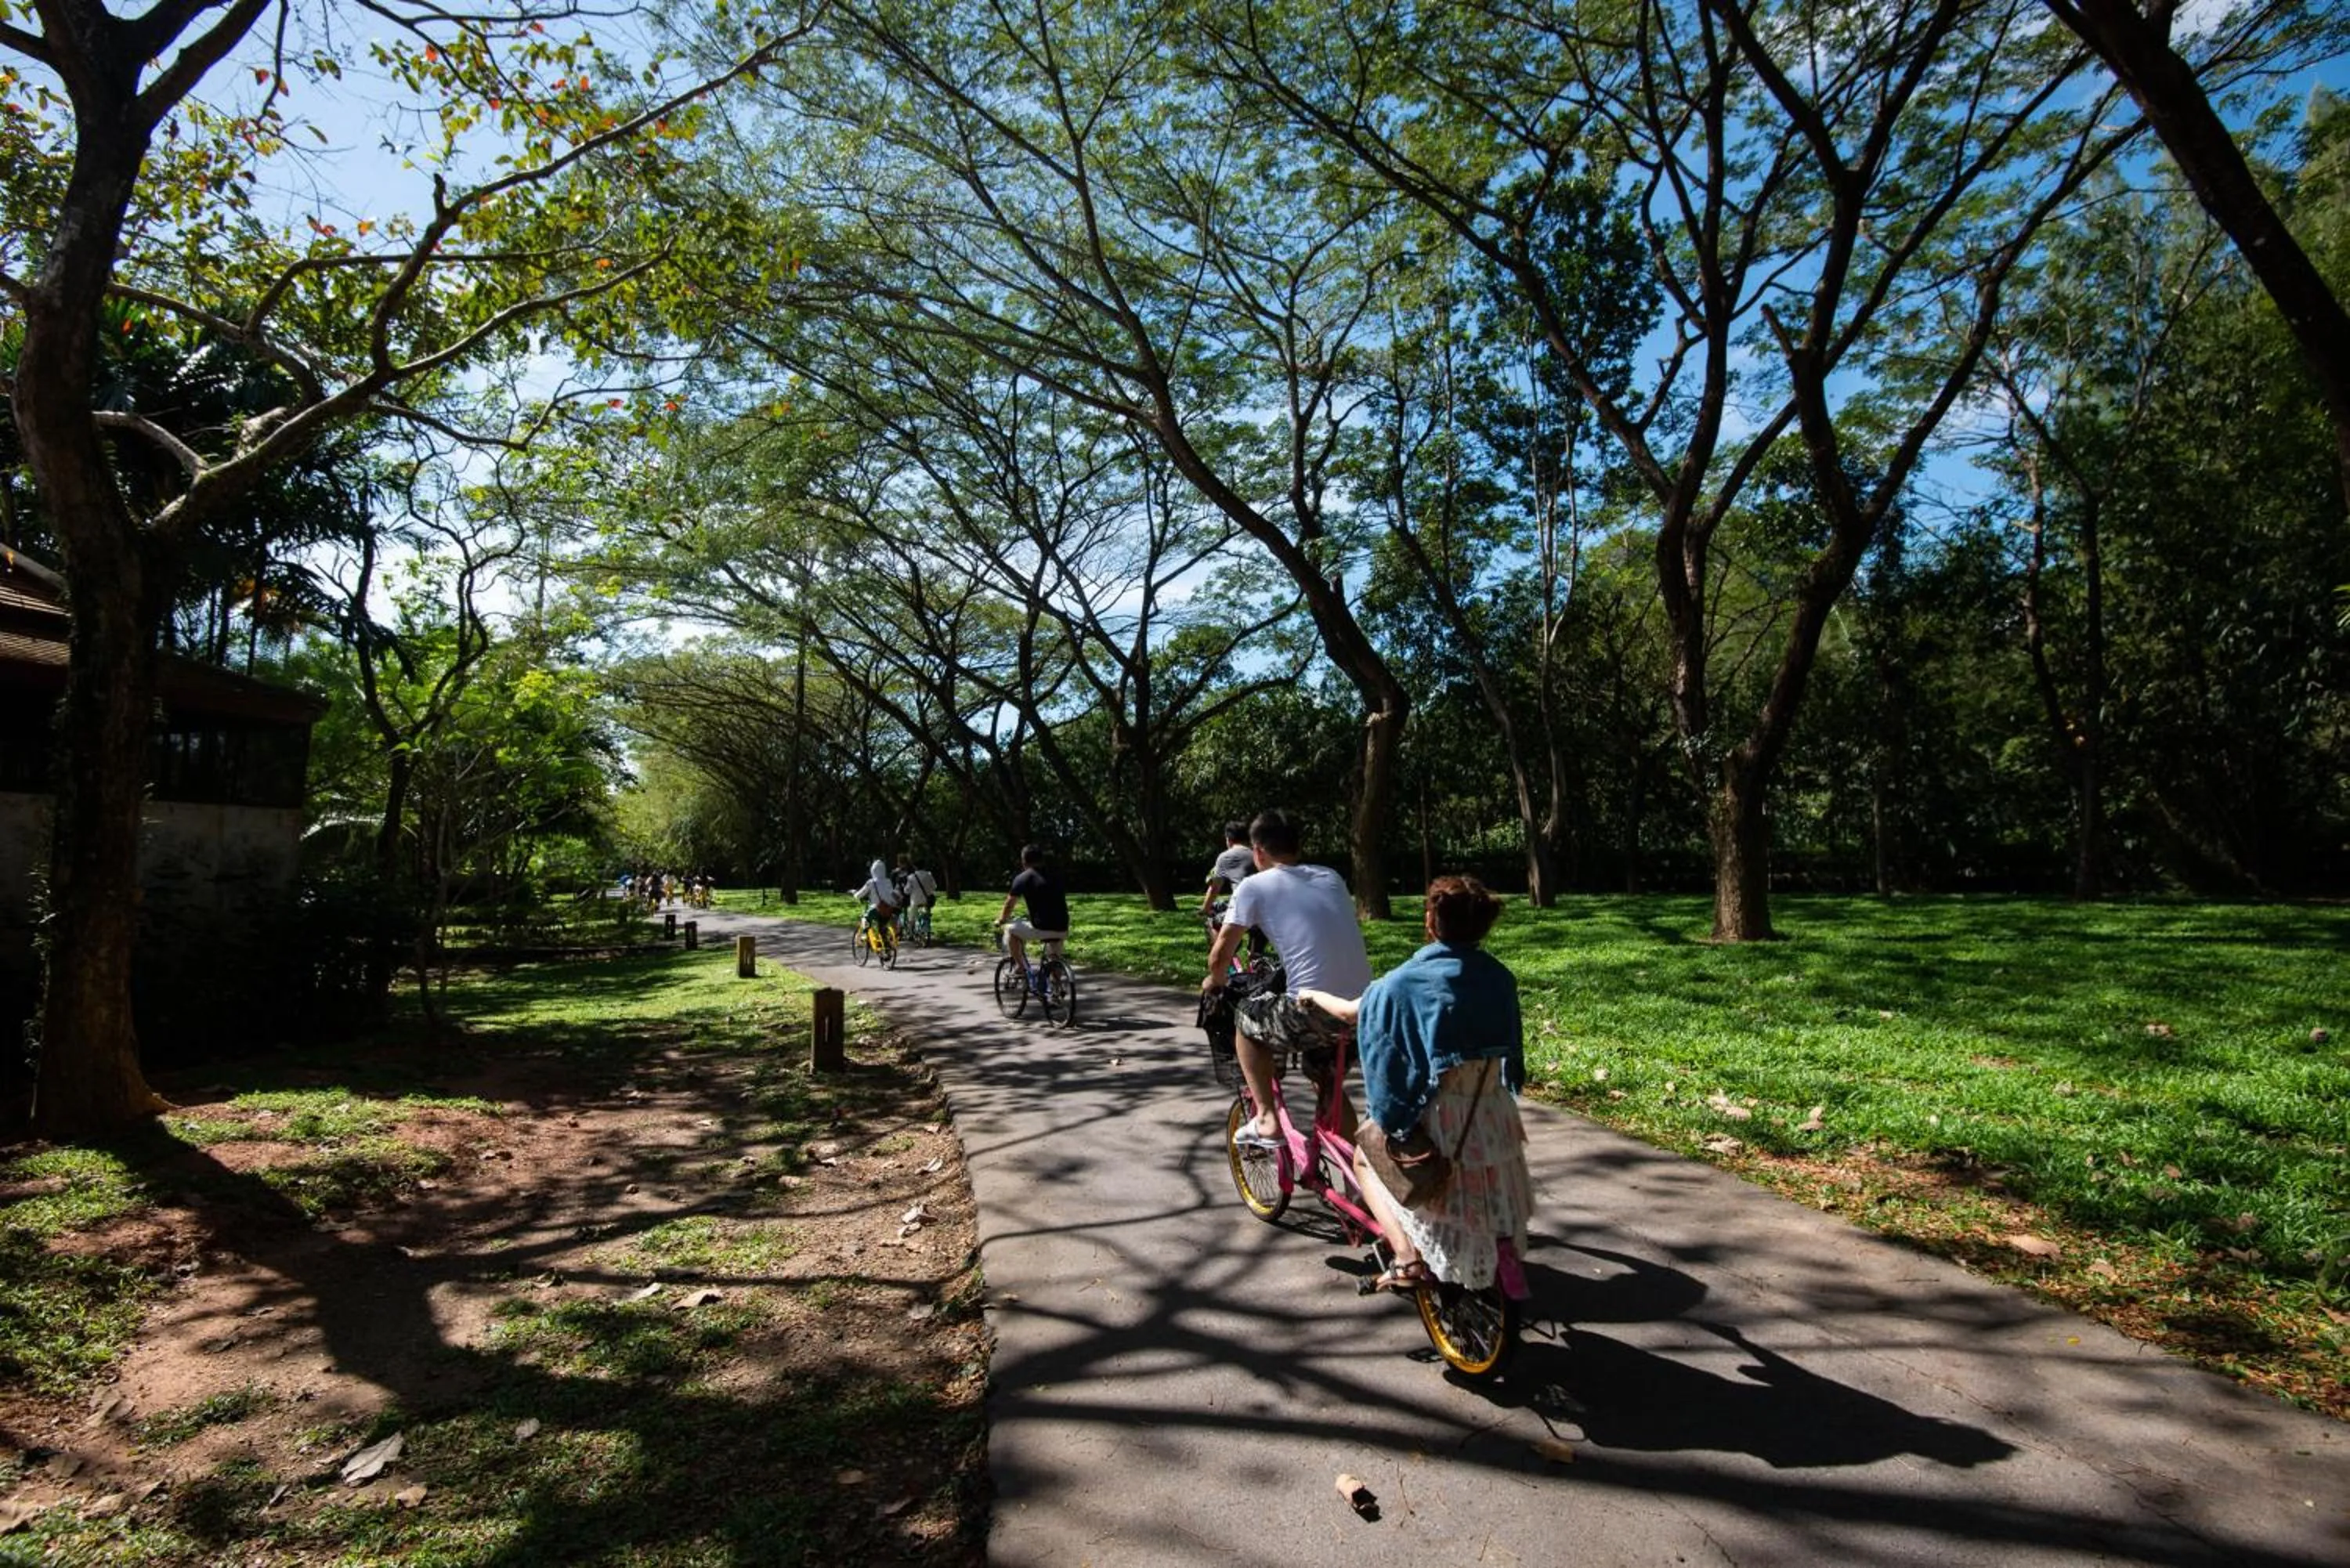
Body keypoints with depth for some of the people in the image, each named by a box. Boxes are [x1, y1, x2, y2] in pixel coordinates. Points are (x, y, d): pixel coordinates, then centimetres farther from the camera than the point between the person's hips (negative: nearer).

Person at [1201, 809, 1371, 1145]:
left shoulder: (1255, 886, 2)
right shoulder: (1331, 877, 17)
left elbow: (1220, 956, 2)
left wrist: (1215, 981, 24)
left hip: (1313, 1013, -5)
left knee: (1246, 1018, 23)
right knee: (1326, 1080, 30)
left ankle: (1266, 1119, 16)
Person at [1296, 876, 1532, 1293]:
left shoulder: (1409, 980, -14)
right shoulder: (1499, 977, 0)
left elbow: (1351, 1011, 0)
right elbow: (1509, 1051, 13)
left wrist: (1313, 996, 21)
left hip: (1440, 1114, -5)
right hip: (1495, 1115, 5)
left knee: (1366, 1160, 19)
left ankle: (1408, 1259, 4)